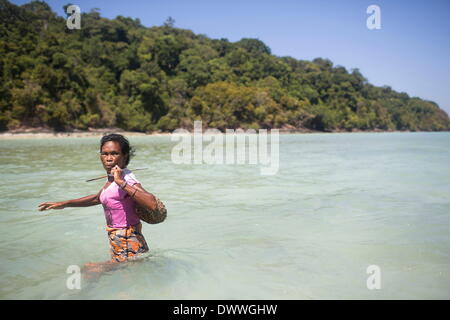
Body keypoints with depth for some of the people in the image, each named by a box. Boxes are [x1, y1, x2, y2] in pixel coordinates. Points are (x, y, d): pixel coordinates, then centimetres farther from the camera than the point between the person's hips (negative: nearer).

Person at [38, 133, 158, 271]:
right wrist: (64, 204, 28)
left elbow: (152, 204, -40)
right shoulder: (112, 179, 5)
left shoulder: (127, 179, -22)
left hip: (128, 248, -10)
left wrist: (121, 183, -39)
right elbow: (97, 198, 27)